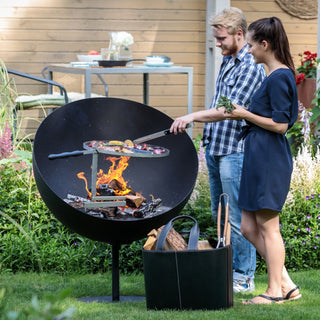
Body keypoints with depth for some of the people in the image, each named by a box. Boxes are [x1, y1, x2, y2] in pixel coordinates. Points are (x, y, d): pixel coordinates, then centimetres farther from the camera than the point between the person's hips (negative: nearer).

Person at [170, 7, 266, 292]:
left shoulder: (251, 68, -15)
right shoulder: (227, 62, 15)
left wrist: (193, 116, -29)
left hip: (235, 151, -10)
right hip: (216, 149, 10)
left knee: (238, 218, -5)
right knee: (219, 215, 15)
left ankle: (244, 277, 2)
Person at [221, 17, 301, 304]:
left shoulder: (279, 78, -15)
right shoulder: (278, 76, 15)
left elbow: (280, 124, -18)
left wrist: (245, 114, -11)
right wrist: (243, 114, 15)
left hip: (270, 159, -10)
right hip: (259, 159, 10)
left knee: (267, 226, -2)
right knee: (249, 228, 11)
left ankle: (275, 290, 7)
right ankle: (286, 284, 14)